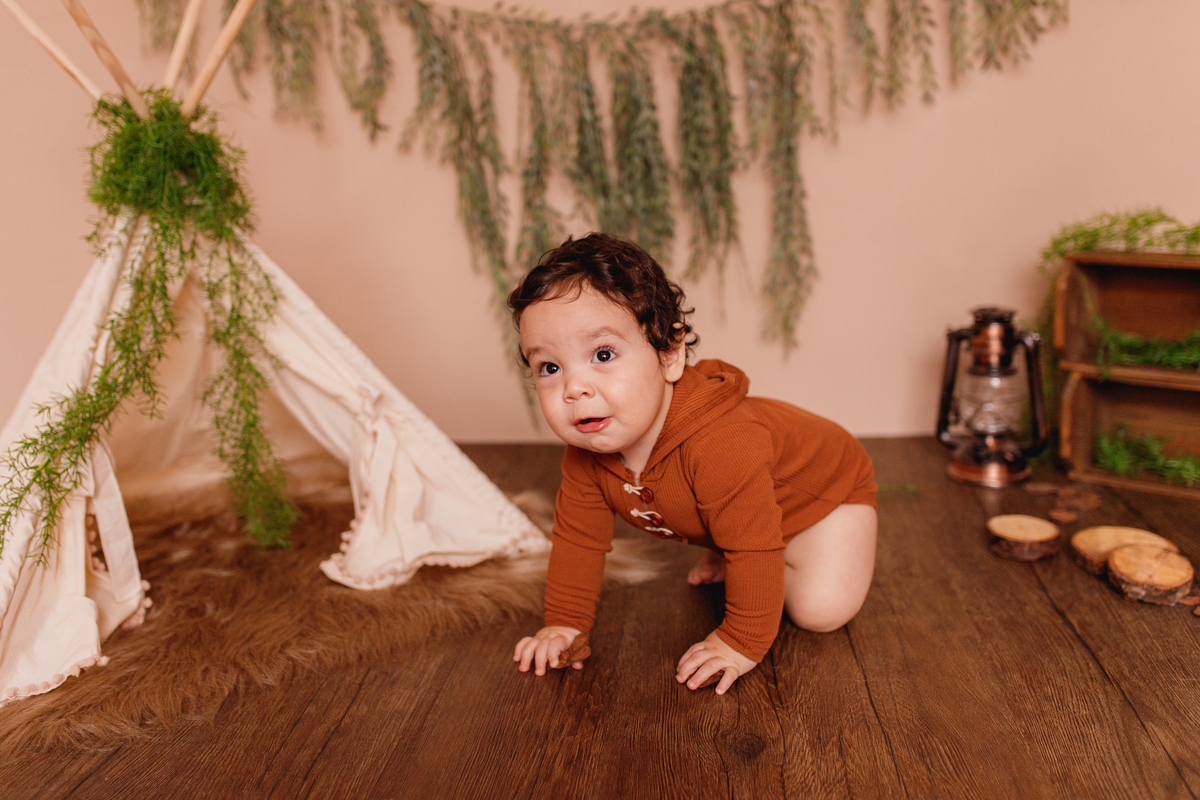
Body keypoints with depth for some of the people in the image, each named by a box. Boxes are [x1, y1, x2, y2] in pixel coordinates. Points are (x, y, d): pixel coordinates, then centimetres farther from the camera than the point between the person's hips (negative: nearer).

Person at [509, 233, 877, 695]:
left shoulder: (720, 446, -47)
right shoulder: (586, 455, -24)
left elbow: (755, 547, -39)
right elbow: (577, 537, -10)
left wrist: (742, 644, -29)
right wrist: (566, 623, -10)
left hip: (824, 487, -5)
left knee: (822, 610, -16)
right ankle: (724, 555, 39)